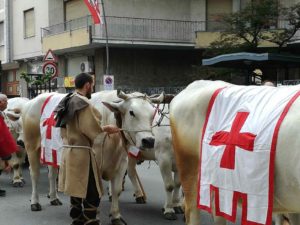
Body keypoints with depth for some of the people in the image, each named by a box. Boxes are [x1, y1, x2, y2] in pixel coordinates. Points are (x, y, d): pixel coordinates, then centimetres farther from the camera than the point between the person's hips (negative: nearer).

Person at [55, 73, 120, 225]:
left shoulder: (68, 102, 12)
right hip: (81, 152, -9)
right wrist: (106, 129, -2)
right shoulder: (84, 104, -15)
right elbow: (92, 130, -18)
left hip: (69, 150, 9)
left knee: (76, 190, 16)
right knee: (92, 193, -4)